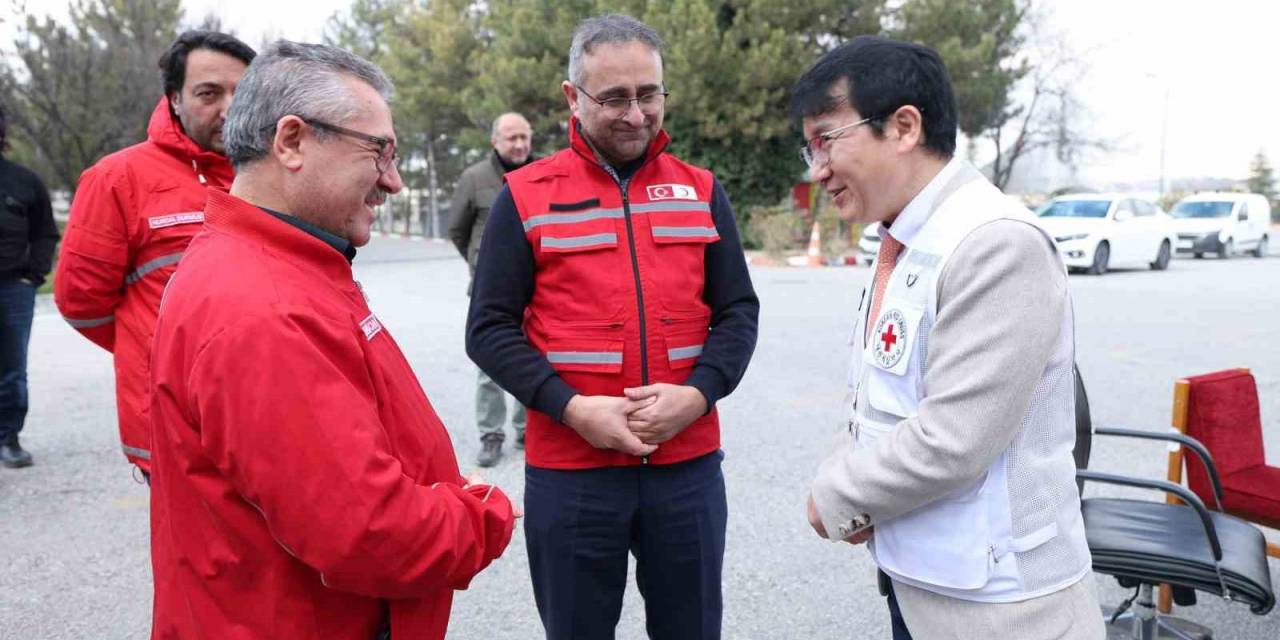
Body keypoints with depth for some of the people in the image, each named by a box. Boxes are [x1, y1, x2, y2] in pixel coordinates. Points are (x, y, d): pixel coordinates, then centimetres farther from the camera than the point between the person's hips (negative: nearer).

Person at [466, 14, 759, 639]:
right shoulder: (526, 196, -2)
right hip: (569, 468, -2)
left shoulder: (701, 191, 6)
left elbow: (738, 311, 6)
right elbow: (489, 328, -3)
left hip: (688, 463, 2)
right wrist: (572, 409, -16)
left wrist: (698, 394, -12)